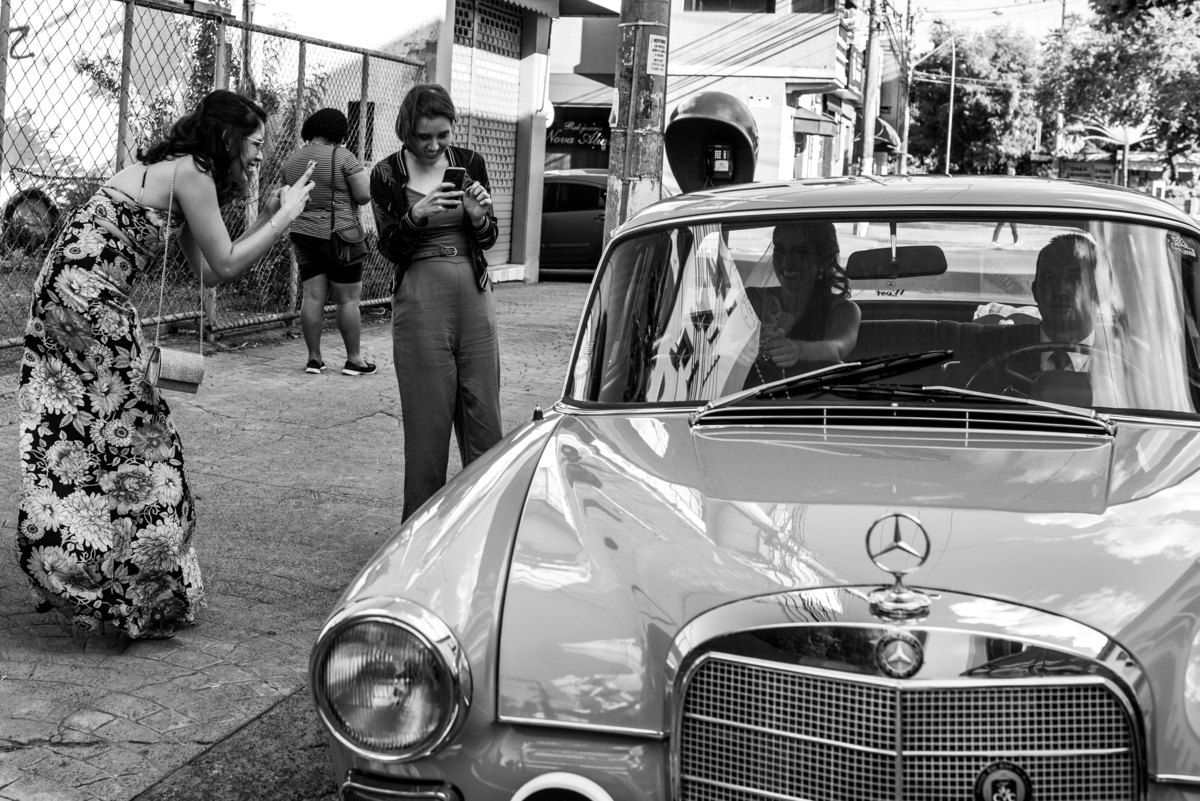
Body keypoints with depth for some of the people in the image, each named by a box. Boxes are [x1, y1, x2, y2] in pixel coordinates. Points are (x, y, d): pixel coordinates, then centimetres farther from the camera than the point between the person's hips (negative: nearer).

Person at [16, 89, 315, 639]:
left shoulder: (168, 170, 19)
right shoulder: (191, 174, -10)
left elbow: (206, 270, 17)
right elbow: (225, 266, -9)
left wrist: (265, 220, 17)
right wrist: (286, 216, -1)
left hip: (59, 295, 9)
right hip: (88, 302, -9)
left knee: (66, 443, 13)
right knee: (134, 438, 1)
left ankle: (66, 576, 22)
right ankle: (143, 596, 9)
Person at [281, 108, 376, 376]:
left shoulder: (291, 161, 8)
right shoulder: (342, 157, -11)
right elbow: (365, 195, -14)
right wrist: (364, 176, 6)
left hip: (302, 233, 6)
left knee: (312, 296, 8)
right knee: (349, 299, 2)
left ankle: (314, 357, 10)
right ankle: (354, 359, 7)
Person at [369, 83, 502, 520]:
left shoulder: (469, 163, 6)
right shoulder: (387, 175, 0)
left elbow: (488, 239, 11)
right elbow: (391, 249, -5)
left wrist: (479, 217, -11)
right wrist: (417, 215, -22)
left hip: (474, 295, 3)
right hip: (420, 299, -3)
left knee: (483, 414, 4)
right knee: (428, 420, -2)